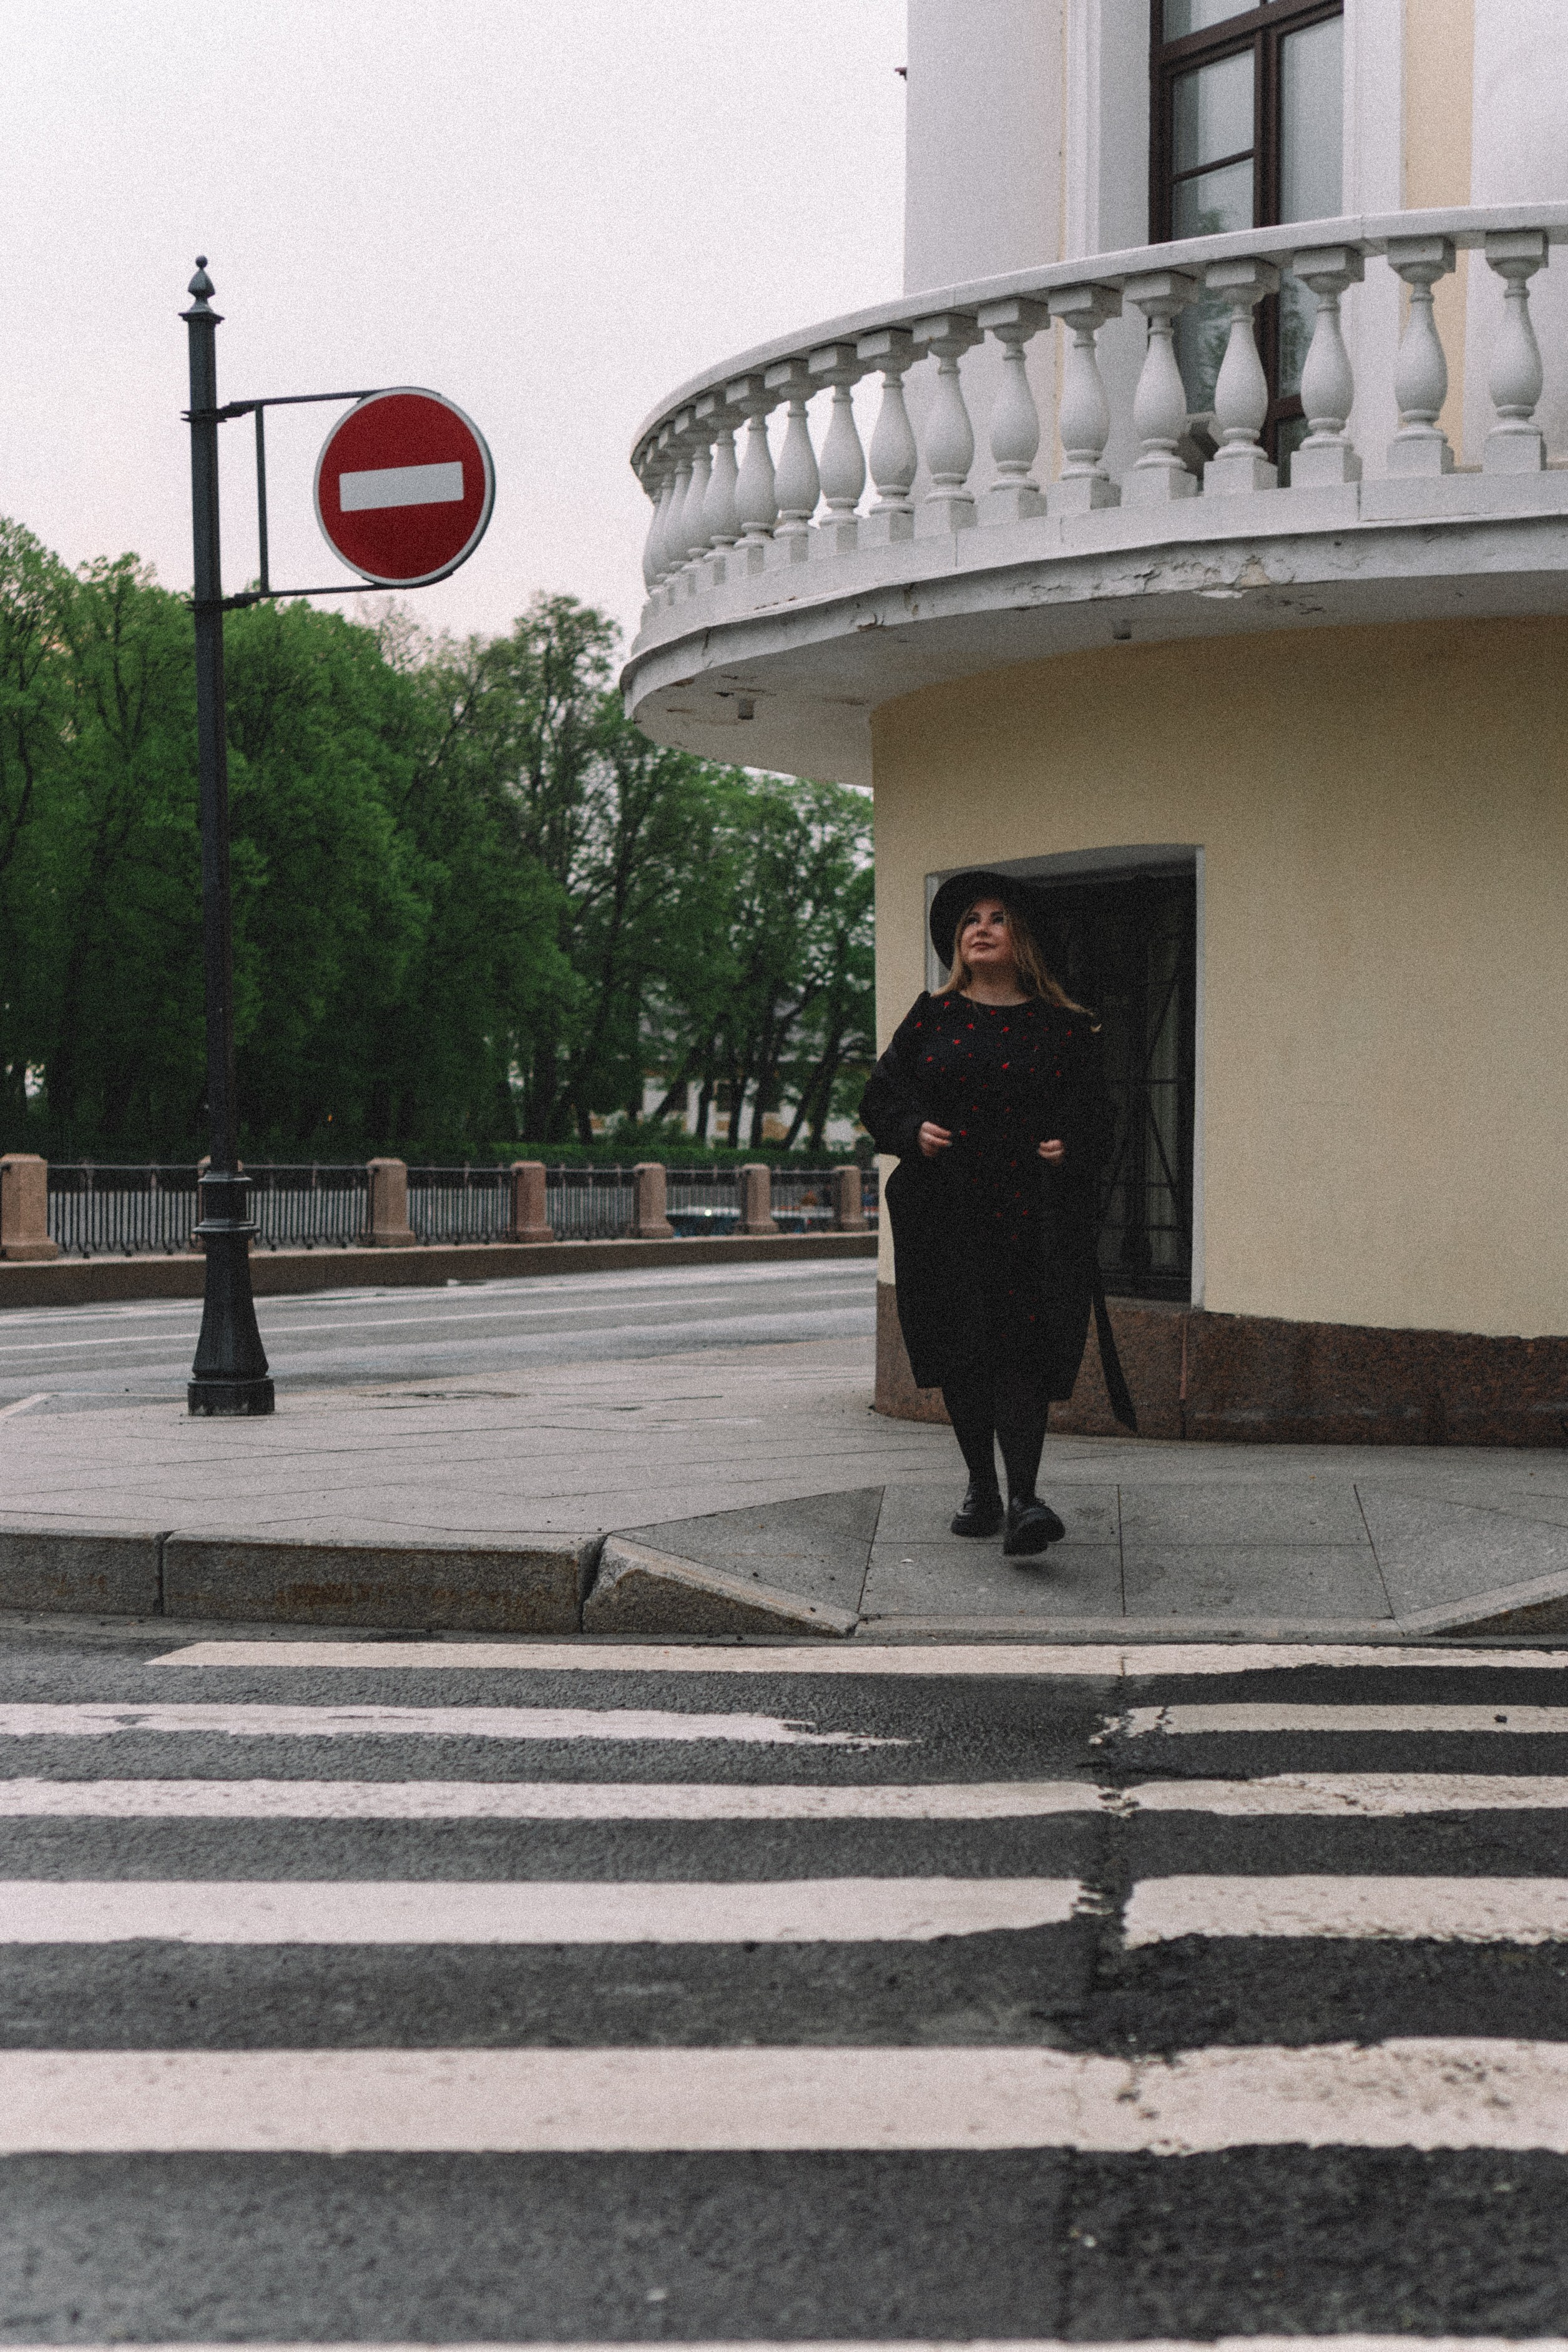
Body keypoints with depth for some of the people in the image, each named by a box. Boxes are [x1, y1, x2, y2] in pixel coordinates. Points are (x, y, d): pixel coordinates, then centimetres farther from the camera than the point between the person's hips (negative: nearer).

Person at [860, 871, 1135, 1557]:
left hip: (1031, 1212, -2)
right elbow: (881, 1094, 12)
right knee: (961, 1353, 5)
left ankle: (1023, 1500, -19)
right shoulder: (932, 1018, 11)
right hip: (946, 1211, 2)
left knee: (1022, 1350, -12)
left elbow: (1094, 1114, 11)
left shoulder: (1065, 1027, 8)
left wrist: (1070, 1148, -8)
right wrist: (914, 1130, -7)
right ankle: (981, 1486, 20)